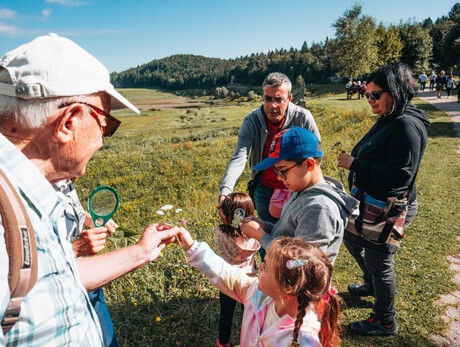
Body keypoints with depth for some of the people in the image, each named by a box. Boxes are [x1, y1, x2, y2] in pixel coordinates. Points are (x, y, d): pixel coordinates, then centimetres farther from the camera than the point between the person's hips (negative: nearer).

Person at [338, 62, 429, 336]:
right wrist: (353, 158, 1)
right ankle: (372, 285, 52)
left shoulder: (408, 125, -24)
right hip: (371, 201, 10)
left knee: (378, 261, 5)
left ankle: (385, 322, 30)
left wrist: (356, 165, -27)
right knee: (352, 239, 27)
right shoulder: (388, 120, 6)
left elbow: (401, 173, -31)